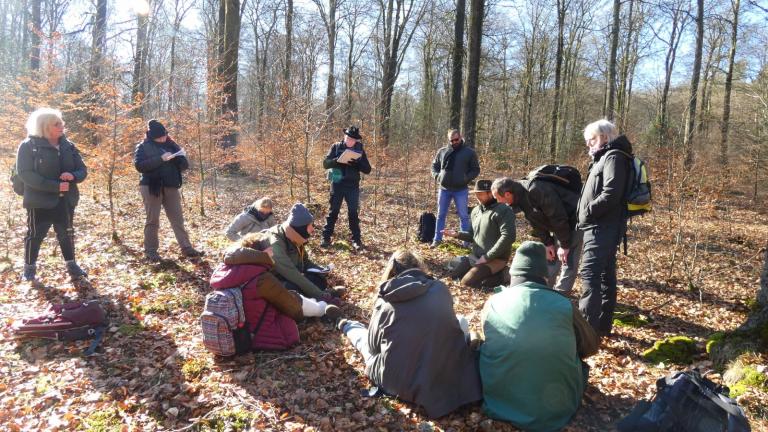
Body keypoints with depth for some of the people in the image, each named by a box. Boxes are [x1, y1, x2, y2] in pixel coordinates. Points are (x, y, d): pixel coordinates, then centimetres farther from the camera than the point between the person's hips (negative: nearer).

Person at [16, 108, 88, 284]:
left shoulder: (68, 145, 6)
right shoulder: (28, 146, -8)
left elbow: (83, 170, 7)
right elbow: (25, 173, -17)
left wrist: (73, 176, -17)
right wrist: (55, 186, -24)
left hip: (65, 200, 4)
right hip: (40, 200, -4)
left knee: (67, 234, 12)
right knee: (35, 235, 6)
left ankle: (72, 267, 22)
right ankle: (29, 269, 21)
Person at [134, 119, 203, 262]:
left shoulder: (171, 145, 12)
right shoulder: (143, 147, 0)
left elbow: (184, 166, 13)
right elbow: (139, 165, -16)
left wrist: (182, 157, -11)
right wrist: (160, 159, -23)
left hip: (171, 187, 4)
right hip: (151, 187, -4)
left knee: (178, 219, 2)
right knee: (153, 220, 1)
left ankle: (187, 248, 2)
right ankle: (150, 251, 10)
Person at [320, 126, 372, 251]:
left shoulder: (359, 150, 3)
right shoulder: (336, 147, 1)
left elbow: (367, 170, 1)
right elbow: (325, 164, -5)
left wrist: (357, 162, -18)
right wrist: (339, 160, -22)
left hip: (353, 186, 1)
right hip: (337, 185, 0)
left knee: (353, 213, 1)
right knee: (333, 212, 3)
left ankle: (356, 240, 8)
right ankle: (326, 238, 9)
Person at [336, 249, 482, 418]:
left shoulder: (386, 300, -6)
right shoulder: (441, 289, -1)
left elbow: (373, 345, 8)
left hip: (397, 383, -1)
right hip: (447, 377, 1)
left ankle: (350, 327, 55)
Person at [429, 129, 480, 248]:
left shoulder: (469, 152, -1)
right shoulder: (442, 151, 6)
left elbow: (475, 170, 2)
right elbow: (434, 165, 16)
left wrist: (466, 179, -13)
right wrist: (437, 176, -3)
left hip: (461, 190, -3)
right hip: (444, 189, 3)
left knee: (464, 216, 4)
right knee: (441, 215, 10)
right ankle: (437, 239, 20)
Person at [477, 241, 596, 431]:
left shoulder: (493, 304, -5)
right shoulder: (564, 305, -7)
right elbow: (590, 346, 11)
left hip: (500, 405, 0)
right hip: (557, 411, 1)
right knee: (580, 364, 27)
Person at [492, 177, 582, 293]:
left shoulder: (536, 190, -32)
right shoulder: (520, 197, -3)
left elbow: (558, 217, -28)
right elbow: (537, 223, 6)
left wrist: (564, 246, -21)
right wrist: (547, 243, -1)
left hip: (572, 221, -9)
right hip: (559, 224, 9)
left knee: (567, 261, -11)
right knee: (550, 258, 13)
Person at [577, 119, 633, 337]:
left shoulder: (614, 157, -9)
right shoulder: (604, 158, 22)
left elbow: (610, 195, -21)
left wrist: (587, 212, -13)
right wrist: (587, 215, 9)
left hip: (602, 228, -10)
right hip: (602, 228, 10)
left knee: (590, 274, -16)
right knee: (606, 276, 13)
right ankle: (603, 325, 21)